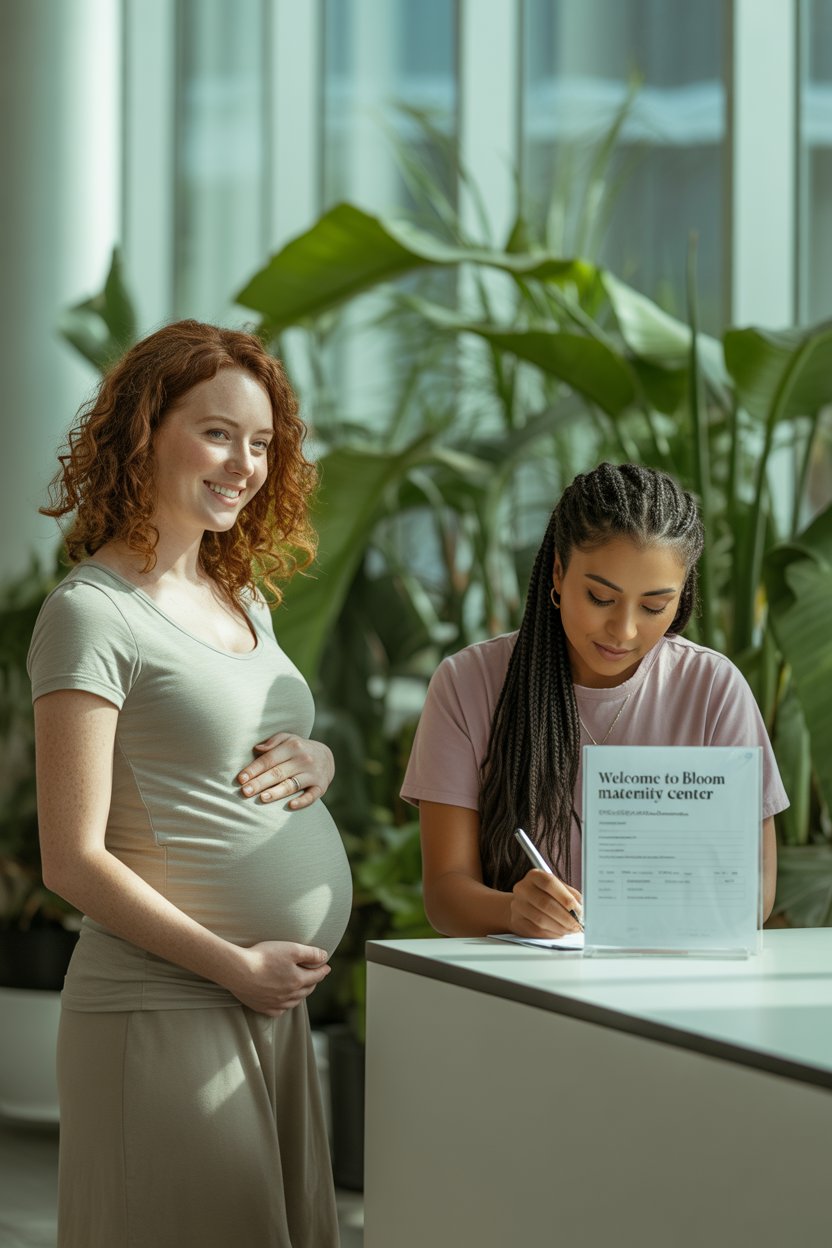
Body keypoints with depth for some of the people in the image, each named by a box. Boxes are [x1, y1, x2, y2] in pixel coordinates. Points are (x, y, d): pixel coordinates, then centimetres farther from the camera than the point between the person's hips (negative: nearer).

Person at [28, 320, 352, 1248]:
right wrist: (234, 966, -16)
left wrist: (316, 763, 3)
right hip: (163, 1015, -8)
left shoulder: (243, 599, 14)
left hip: (273, 1005, 8)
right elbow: (73, 861, -14)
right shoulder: (92, 615, -11)